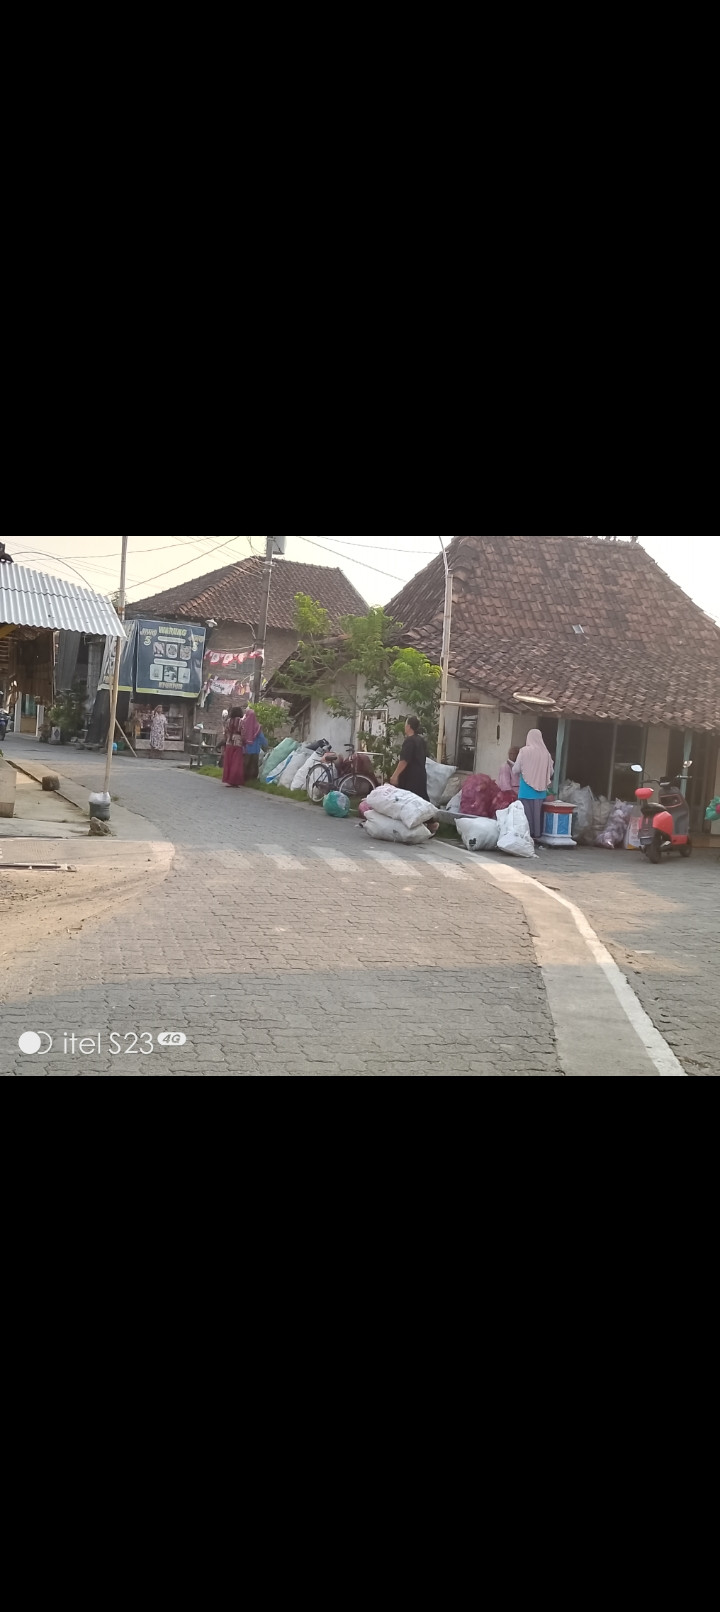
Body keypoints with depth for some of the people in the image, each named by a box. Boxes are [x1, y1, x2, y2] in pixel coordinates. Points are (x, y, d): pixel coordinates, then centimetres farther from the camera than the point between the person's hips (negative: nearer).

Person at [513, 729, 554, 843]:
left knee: (527, 812, 2)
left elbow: (516, 769, -7)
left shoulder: (525, 751, -10)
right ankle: (537, 836, 14)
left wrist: (518, 778, 15)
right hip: (541, 790, 3)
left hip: (527, 789, -3)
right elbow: (551, 771, 8)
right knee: (538, 812, 11)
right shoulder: (546, 753, -1)